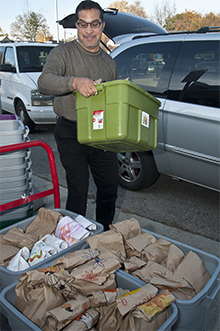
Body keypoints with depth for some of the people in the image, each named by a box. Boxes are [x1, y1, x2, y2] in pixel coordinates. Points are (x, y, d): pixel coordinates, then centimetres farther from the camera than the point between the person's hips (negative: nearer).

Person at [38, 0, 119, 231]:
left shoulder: (109, 62, 14)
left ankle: (104, 233, 36)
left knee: (109, 188, 12)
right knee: (78, 192, -3)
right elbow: (44, 82, -21)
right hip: (71, 134, -5)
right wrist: (75, 82, -39)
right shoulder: (63, 53, -3)